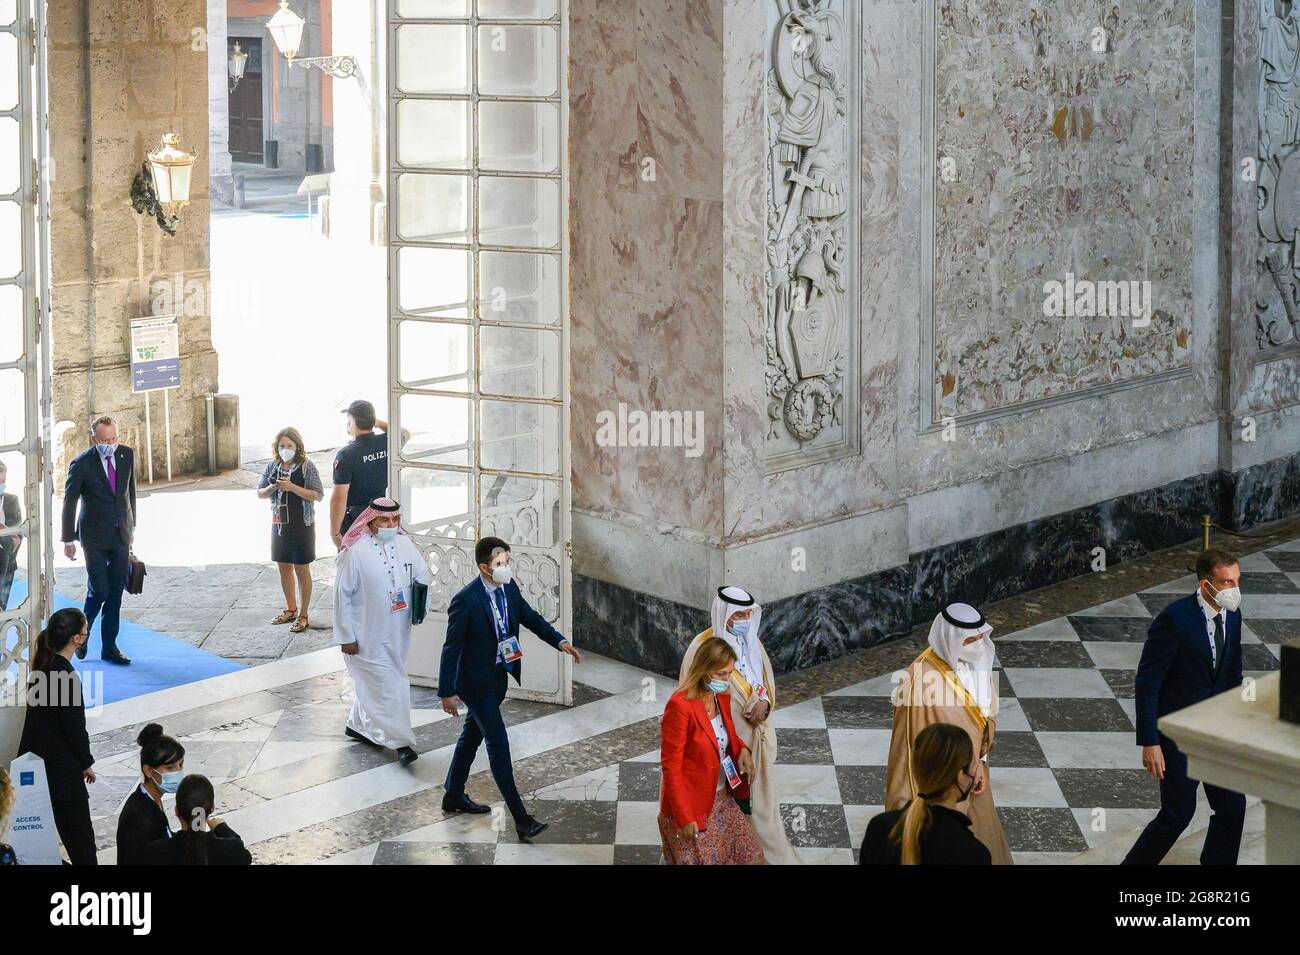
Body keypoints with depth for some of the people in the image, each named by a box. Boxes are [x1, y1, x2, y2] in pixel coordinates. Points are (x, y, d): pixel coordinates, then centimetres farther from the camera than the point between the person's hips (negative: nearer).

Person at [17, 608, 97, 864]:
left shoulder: (44, 665, 2)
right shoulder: (66, 676, -24)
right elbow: (74, 727, -19)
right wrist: (86, 763, -3)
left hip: (37, 759, 9)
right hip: (61, 766, -9)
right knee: (79, 833, 2)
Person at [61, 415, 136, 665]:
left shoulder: (126, 455, 0)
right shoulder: (81, 464, -13)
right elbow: (69, 502, -6)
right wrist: (68, 539, -3)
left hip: (121, 534, 4)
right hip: (95, 537, -4)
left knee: (116, 593, 5)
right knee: (99, 590, -6)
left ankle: (109, 646, 12)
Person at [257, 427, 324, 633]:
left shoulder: (307, 467, -10)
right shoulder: (273, 466, 4)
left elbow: (317, 495, -14)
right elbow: (260, 493, 10)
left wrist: (292, 487, -24)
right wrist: (272, 488, -12)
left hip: (301, 525, -5)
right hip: (279, 524, 5)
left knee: (302, 570, 3)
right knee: (284, 568, 15)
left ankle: (302, 615, 12)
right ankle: (291, 609, 31)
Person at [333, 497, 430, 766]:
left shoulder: (405, 545, -2)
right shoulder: (355, 552, -18)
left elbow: (423, 576, 13)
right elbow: (342, 595, -13)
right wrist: (346, 636, -12)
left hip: (397, 632, 6)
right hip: (368, 635, -6)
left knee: (371, 682, 19)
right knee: (388, 684, -4)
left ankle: (358, 724, 38)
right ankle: (400, 741, 3)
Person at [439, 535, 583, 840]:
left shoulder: (509, 587, -4)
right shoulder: (466, 600, -25)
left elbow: (530, 617, 9)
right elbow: (452, 647, -18)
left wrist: (560, 641, -6)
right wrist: (447, 692, -14)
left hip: (499, 675, 8)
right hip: (476, 680, -8)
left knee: (473, 734, 22)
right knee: (499, 744, -7)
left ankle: (453, 795, 41)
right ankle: (520, 817, -4)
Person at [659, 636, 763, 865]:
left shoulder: (721, 697, 0)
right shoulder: (680, 705, -24)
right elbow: (671, 766, -20)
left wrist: (741, 749, -4)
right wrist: (684, 818, -20)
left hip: (722, 800, 8)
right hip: (691, 806, -8)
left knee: (753, 857, 9)